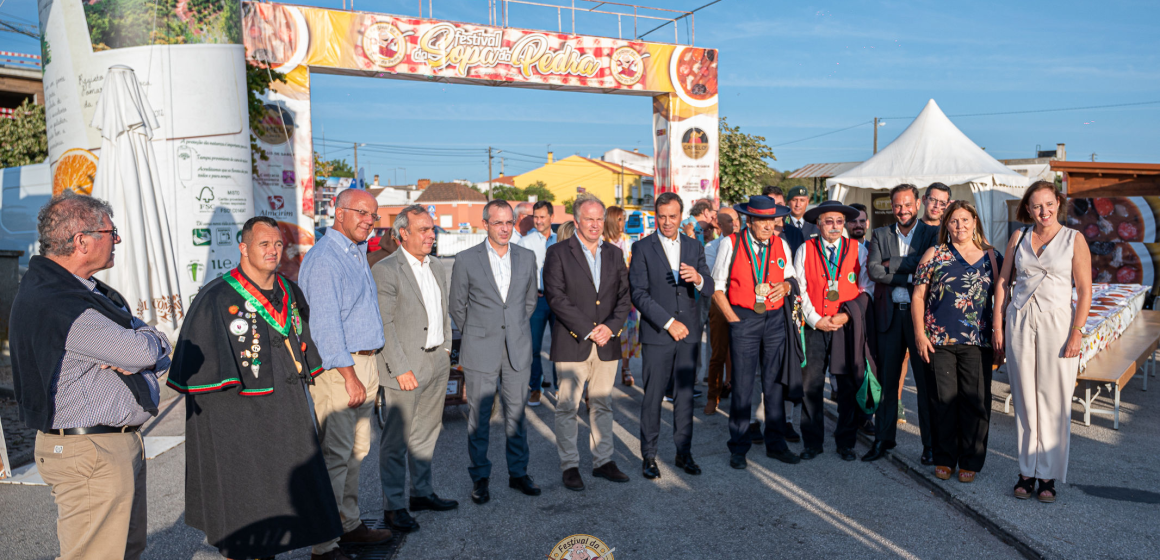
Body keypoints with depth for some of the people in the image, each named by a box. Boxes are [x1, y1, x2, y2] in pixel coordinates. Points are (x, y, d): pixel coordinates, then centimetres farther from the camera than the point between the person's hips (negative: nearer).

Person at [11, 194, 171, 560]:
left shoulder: (89, 291, 12)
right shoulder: (55, 304, -20)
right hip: (88, 453, -10)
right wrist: (140, 344, 1)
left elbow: (161, 352, 10)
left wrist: (132, 358, -12)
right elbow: (144, 351, -22)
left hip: (122, 444, 10)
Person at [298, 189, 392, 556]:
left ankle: (350, 525, 28)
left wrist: (368, 369, 17)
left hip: (363, 363, 9)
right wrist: (349, 376, -20)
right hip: (337, 366, -9)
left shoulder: (357, 254, 15)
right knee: (335, 454, -5)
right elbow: (325, 324, -19)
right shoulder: (323, 258, -15)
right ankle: (324, 544, 5)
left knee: (357, 450, 15)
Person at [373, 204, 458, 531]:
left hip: (437, 365, 7)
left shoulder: (438, 268, 12)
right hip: (405, 366, -7)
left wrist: (446, 350, 12)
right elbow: (384, 325, -15)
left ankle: (423, 493, 31)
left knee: (426, 434, 17)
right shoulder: (385, 270, -11)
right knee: (396, 440, 2)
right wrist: (400, 369, -17)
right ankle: (393, 506, 13)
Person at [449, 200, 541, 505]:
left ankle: (518, 473, 24)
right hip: (480, 353, -2)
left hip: (518, 351, 3)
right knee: (479, 417, 6)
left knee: (516, 414, 11)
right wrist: (478, 334, 10)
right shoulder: (466, 260, -4)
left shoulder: (527, 257, 5)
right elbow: (457, 307, 4)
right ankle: (480, 477, 20)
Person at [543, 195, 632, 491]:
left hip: (607, 343, 4)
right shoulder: (558, 253, -2)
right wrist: (587, 330, -14)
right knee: (567, 407, 1)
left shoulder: (614, 254, 12)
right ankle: (570, 466, 13)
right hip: (571, 344, -4)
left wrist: (611, 327, -8)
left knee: (602, 405, 12)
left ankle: (603, 461, 23)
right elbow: (556, 297, -10)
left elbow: (624, 296, 9)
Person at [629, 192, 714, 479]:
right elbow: (639, 294, -7)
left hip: (688, 333, 3)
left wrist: (698, 278, -21)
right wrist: (668, 322, -13)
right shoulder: (643, 248, -1)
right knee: (652, 397, 2)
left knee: (685, 395, 9)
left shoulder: (694, 247, 10)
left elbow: (709, 289, 3)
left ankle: (684, 452, 21)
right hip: (656, 335, -3)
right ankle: (648, 456, 14)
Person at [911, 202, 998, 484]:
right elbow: (918, 296, 4)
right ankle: (944, 459, 18)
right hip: (940, 340, -1)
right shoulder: (934, 254, 5)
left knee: (976, 401, 2)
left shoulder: (989, 256, 9)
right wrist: (920, 333, -3)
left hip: (977, 342, 1)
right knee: (945, 399, 5)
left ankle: (970, 461, 16)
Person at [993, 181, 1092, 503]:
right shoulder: (1019, 238, 9)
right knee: (1024, 400, 5)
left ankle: (1049, 475, 10)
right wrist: (998, 326, 4)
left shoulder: (1074, 239, 1)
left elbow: (1085, 290, -3)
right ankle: (1027, 471, 14)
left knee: (1054, 401, 0)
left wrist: (1077, 333, -11)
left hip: (1057, 323, -2)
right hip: (1019, 322, 2)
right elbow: (1003, 282, 10)